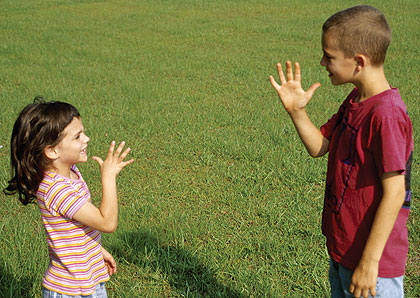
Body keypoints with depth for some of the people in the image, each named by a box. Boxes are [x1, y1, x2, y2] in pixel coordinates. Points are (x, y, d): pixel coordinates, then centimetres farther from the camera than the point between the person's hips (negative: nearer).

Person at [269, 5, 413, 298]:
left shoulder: (386, 114, -26)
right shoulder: (356, 101, 3)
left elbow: (394, 193, -26)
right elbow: (318, 147, 10)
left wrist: (370, 262, -23)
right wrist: (297, 110, -7)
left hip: (371, 259, -9)